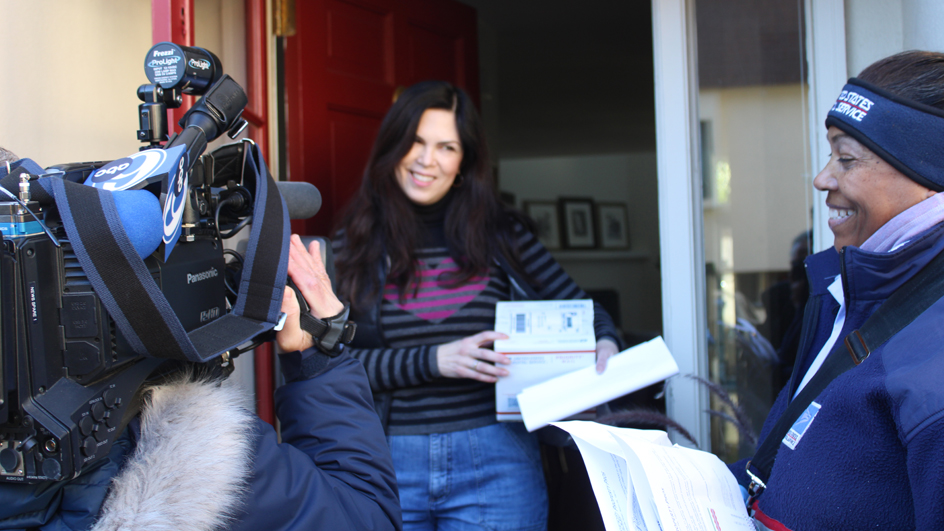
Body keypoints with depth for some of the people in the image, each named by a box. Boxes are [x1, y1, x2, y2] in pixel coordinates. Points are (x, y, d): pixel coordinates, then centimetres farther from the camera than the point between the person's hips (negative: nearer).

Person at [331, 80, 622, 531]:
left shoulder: (499, 234, 7)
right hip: (388, 464, 0)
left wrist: (605, 344, -7)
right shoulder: (355, 243, 4)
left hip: (493, 464, 1)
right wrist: (433, 360, -14)